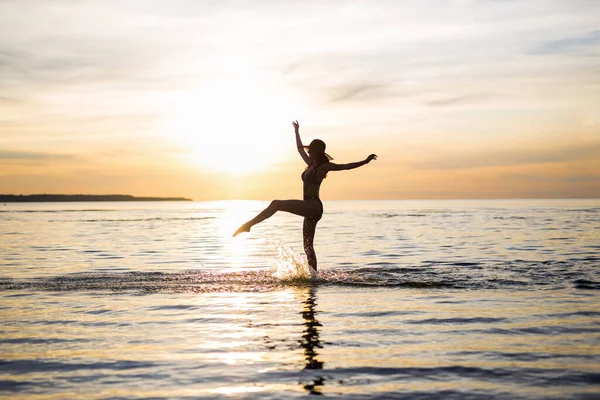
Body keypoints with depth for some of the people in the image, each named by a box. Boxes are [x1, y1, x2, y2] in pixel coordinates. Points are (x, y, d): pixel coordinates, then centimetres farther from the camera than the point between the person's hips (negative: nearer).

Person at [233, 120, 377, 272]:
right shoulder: (311, 164, 20)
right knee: (308, 246, 9)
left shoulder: (324, 166, -2)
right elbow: (300, 148, 35)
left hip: (313, 206, -9)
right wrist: (297, 132, 41)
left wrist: (365, 161, -15)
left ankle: (248, 225, -24)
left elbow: (347, 166, -6)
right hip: (310, 208, 9)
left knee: (276, 204, -19)